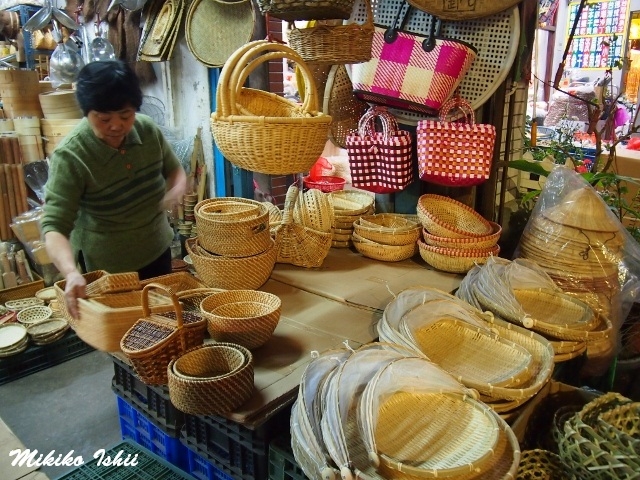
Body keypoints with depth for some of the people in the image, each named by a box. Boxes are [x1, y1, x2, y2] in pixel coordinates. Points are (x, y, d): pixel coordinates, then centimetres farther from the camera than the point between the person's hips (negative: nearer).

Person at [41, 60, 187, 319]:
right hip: (107, 266, -4)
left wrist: (177, 189, -18)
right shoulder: (70, 157, -25)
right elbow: (54, 225, -28)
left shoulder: (148, 129, -12)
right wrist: (71, 272, -46)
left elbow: (174, 169, 6)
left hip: (157, 251, 5)